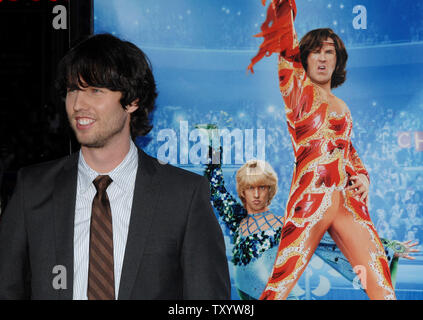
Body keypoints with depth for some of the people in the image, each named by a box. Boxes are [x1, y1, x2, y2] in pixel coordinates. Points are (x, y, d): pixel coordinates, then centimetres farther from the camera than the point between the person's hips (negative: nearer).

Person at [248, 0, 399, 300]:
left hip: (349, 203, 6)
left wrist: (362, 176, 11)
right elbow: (285, 43, -4)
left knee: (382, 289, -2)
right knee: (279, 289, -10)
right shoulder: (300, 91, 7)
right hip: (311, 198, -6)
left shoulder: (342, 106, 23)